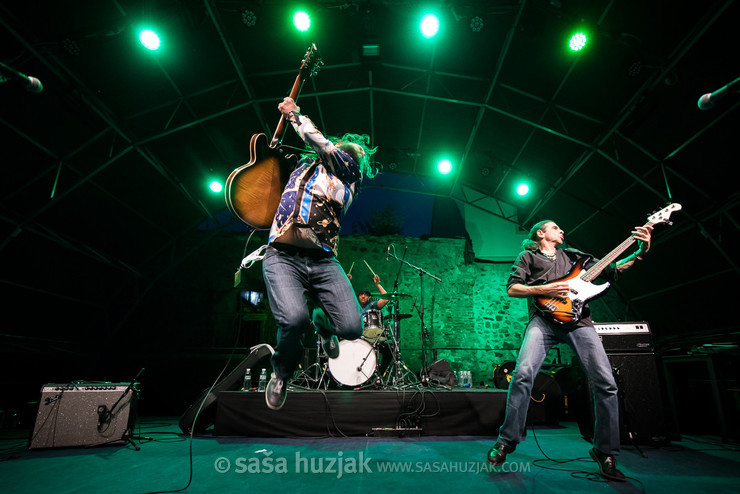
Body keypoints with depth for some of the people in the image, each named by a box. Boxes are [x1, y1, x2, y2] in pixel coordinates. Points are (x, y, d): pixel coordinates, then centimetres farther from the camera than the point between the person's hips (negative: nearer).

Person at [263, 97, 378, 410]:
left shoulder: (350, 176, 12)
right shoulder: (306, 165, 18)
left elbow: (320, 143, 2)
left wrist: (294, 114, 12)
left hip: (322, 261, 0)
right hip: (283, 257, 0)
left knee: (352, 327, -18)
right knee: (294, 319, -28)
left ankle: (325, 328, 23)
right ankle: (282, 371, 9)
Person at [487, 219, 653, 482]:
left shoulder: (573, 255, 28)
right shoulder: (528, 256, 17)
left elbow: (611, 270, 25)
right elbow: (512, 288, 7)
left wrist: (640, 253, 12)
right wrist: (544, 289, -7)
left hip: (578, 319, 4)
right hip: (544, 318, -3)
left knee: (605, 383, -8)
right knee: (523, 374, -22)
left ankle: (605, 451, 10)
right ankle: (507, 440, -9)